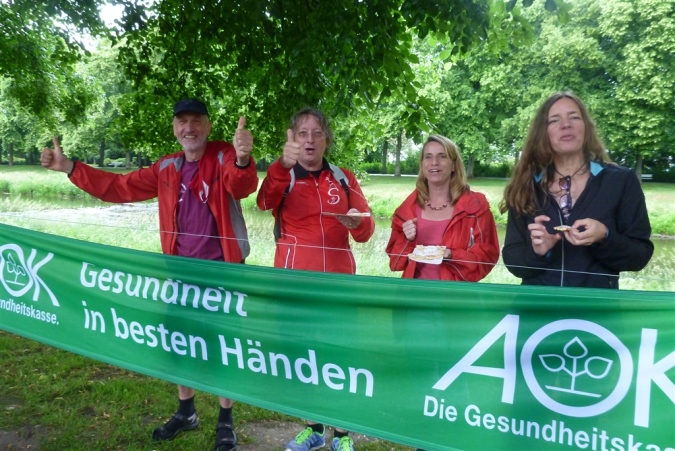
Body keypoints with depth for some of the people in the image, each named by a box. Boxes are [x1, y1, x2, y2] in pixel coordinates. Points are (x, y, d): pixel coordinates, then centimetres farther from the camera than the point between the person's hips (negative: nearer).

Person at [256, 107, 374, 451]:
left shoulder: (344, 178, 7)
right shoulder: (282, 176, 2)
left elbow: (365, 230, 4)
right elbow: (265, 200, -23)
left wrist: (357, 222, -20)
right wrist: (283, 165, -42)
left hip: (338, 279, 1)